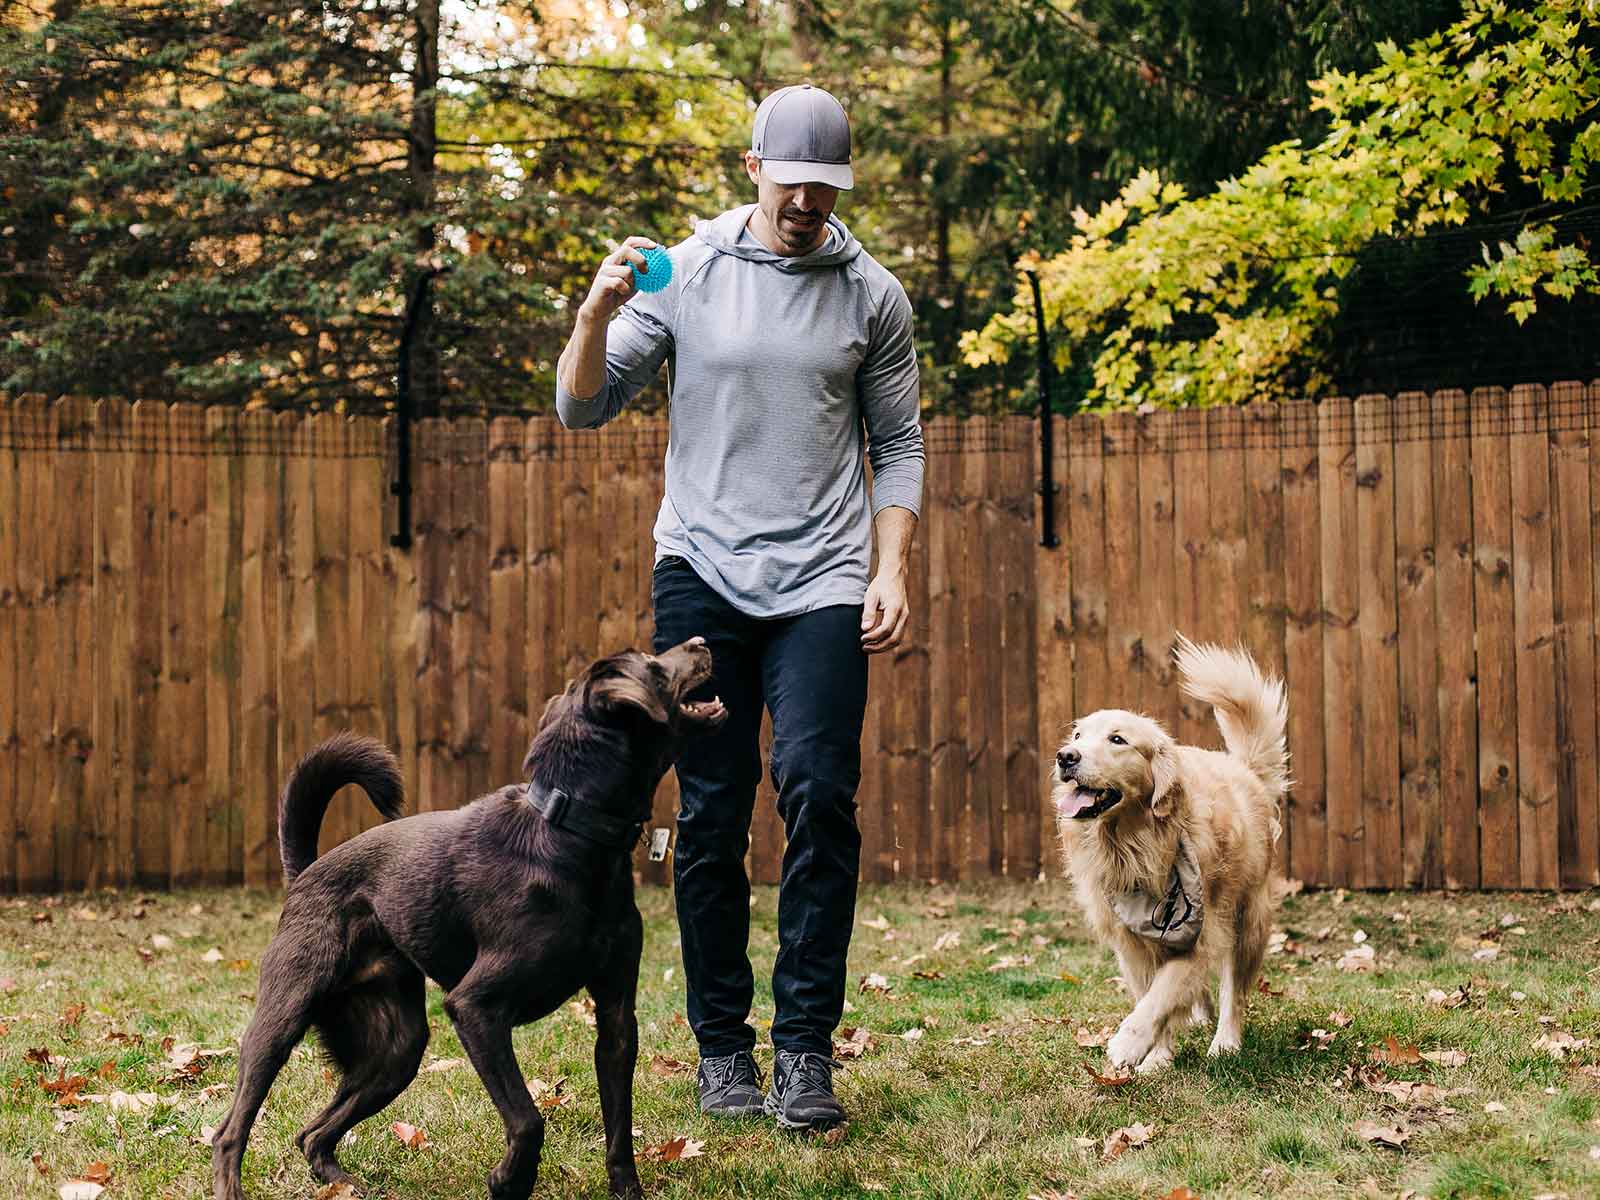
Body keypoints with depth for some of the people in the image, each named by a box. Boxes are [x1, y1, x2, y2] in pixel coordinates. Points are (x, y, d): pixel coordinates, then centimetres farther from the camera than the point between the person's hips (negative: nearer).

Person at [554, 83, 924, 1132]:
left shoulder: (873, 295, 7)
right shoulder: (683, 274, 5)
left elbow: (898, 446, 11)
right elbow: (583, 410, 4)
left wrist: (893, 570, 0)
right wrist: (596, 317, -14)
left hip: (823, 583, 0)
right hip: (701, 571, 0)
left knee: (818, 791, -16)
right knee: (711, 817, 1)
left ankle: (807, 1047, -10)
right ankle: (722, 1047, 11)